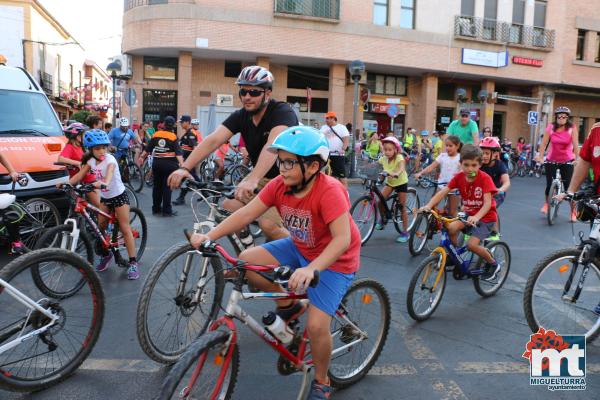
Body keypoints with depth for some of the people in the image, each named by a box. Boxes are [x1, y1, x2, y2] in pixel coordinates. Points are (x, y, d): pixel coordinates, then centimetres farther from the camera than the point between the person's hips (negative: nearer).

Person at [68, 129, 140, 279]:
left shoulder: (109, 159, -21)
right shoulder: (91, 160, -3)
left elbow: (109, 175, -41)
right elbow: (79, 175, -5)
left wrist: (104, 183, -61)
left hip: (119, 196, -6)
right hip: (105, 197, 6)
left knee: (125, 229, -6)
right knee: (101, 227, 8)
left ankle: (133, 262, -3)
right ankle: (106, 254, 30)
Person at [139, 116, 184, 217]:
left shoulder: (156, 134, 3)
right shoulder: (173, 137, -7)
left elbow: (147, 149, 10)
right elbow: (178, 153, -16)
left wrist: (142, 156, 24)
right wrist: (181, 164, -20)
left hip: (156, 162, 4)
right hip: (169, 163, -4)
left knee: (157, 185, 13)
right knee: (167, 187, -1)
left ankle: (156, 208, 20)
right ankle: (167, 210, 1)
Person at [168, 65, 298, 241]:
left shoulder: (283, 112, -21)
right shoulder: (240, 116, -4)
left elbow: (273, 145, -40)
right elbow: (213, 140, -17)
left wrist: (252, 180, -55)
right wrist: (185, 168, -31)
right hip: (263, 178, 6)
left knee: (268, 224, -23)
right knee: (228, 208, -8)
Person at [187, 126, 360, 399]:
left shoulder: (330, 191, -31)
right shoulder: (280, 184, -13)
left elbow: (342, 239, -38)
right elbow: (247, 213, -15)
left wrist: (310, 269, -52)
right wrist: (209, 236, -25)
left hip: (333, 260, -6)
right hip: (299, 248, 6)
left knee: (316, 325, -16)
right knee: (246, 261, -10)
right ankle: (288, 306, 13)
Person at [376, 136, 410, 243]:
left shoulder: (399, 157, -26)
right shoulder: (384, 158, -9)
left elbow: (402, 167, -44)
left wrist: (396, 174, -64)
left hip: (401, 182, -4)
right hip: (389, 182, 5)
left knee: (402, 207, -1)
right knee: (380, 199, -16)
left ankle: (405, 232, 9)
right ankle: (383, 219, 12)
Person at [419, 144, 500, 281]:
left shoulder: (485, 178, -22)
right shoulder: (459, 177, -9)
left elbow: (487, 203, -30)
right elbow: (442, 192, -16)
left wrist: (476, 217, -47)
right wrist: (429, 205, -33)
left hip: (486, 216, -5)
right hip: (468, 213, 5)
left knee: (472, 244, -21)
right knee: (451, 228, -21)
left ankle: (493, 264, 8)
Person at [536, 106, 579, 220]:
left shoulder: (572, 128, -9)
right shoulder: (551, 127, -6)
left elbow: (575, 144, -17)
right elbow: (544, 143, -11)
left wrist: (577, 158, -27)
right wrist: (540, 157, -21)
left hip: (567, 161, -1)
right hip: (552, 160, 1)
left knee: (569, 185, -5)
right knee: (549, 184, 0)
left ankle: (573, 212, 7)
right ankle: (546, 204, 29)